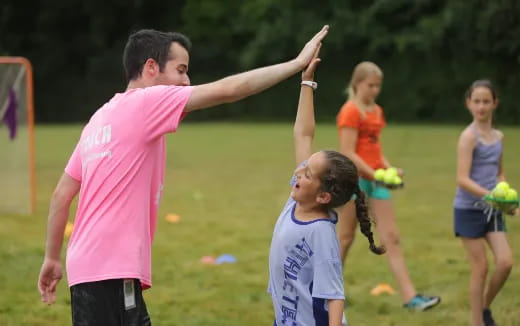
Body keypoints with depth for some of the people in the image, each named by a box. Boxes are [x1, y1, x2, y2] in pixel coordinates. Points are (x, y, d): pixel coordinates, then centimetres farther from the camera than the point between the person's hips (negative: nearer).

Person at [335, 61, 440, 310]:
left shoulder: (377, 111, 15)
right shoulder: (351, 111, -10)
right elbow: (348, 154, -17)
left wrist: (389, 168, 2)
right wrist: (374, 174, -22)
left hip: (375, 179, 8)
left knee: (391, 238, 1)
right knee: (345, 238, 3)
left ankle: (409, 297, -3)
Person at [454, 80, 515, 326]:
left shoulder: (498, 136, 9)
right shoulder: (469, 136, -12)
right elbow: (463, 179, -19)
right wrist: (489, 195, -32)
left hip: (492, 210, 6)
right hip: (469, 210, -6)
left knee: (506, 262, -5)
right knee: (480, 268, -1)